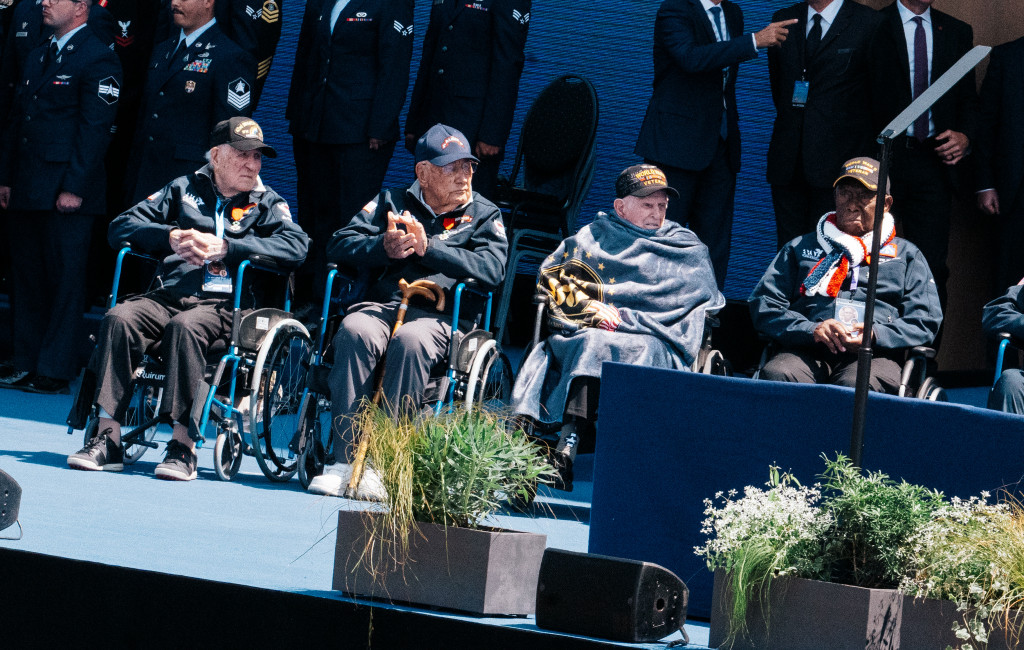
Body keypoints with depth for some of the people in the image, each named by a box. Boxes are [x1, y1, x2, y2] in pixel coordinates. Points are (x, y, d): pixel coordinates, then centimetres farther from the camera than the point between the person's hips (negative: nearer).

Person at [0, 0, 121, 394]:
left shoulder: (98, 60, -8)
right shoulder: (37, 58, 19)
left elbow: (95, 129, -13)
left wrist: (75, 189, -17)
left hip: (66, 197, -8)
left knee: (64, 281, -4)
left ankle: (55, 372, -1)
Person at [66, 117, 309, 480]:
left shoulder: (266, 202, 16)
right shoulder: (183, 189, 22)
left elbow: (296, 246, -5)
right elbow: (121, 228, 17)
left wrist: (224, 247, -11)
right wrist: (172, 236, -3)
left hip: (223, 304, -3)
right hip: (167, 296, 3)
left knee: (185, 327, -37)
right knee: (119, 318, -28)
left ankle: (183, 445, -37)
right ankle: (108, 438, -30)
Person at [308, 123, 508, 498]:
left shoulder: (484, 216, 17)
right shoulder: (391, 203, 22)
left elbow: (492, 270, -3)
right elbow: (340, 246, 11)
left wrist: (428, 248, -10)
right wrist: (385, 248, -9)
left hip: (438, 316, -2)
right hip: (381, 304, 2)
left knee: (410, 340, -37)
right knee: (355, 332, -34)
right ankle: (346, 459, -34)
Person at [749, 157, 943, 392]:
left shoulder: (907, 256, 26)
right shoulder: (800, 248, 28)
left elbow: (925, 322, 14)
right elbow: (763, 305, 15)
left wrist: (874, 335, -8)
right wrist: (811, 329, -6)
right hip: (806, 352, 1)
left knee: (855, 384, -41)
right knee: (776, 375, -37)